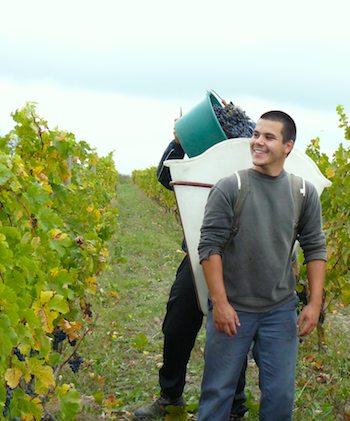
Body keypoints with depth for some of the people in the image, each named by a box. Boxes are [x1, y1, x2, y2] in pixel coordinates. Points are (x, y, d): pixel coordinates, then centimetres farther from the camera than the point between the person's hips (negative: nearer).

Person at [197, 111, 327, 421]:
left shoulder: (305, 192, -1)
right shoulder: (228, 188, -9)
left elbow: (315, 249, 4)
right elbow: (210, 246, -10)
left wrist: (315, 303, -1)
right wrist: (219, 303, -14)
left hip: (281, 310, 2)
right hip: (231, 308, -2)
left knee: (280, 394, 10)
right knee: (218, 390, 9)